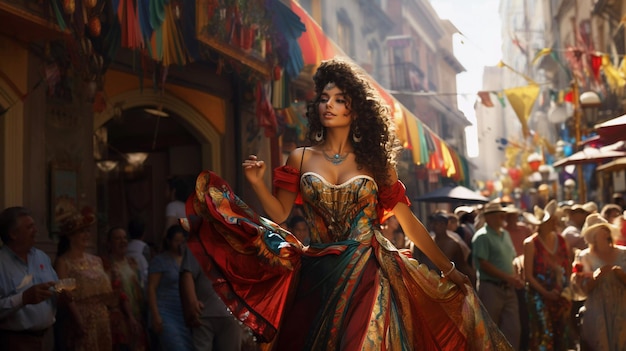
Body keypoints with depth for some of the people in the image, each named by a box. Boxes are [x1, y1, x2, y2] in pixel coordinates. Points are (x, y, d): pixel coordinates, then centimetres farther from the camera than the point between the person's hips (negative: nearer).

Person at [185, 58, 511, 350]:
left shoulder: (375, 161, 5)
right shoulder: (301, 159, 6)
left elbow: (408, 222, 8)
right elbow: (279, 214, 4)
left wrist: (447, 268, 8)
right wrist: (257, 183, -12)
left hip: (371, 276, -1)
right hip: (321, 278, 1)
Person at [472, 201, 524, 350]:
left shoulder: (505, 234, 14)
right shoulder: (482, 236, -10)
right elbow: (484, 265, -16)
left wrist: (516, 278, 1)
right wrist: (508, 277, -17)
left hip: (508, 289, 7)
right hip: (491, 287, -7)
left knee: (513, 329, 6)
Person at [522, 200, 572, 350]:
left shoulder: (561, 240, 8)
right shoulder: (531, 243, -6)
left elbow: (568, 267, 13)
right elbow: (528, 275, -8)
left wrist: (566, 290, 0)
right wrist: (546, 293, -14)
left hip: (561, 296, 5)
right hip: (539, 295, -5)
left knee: (561, 335, 7)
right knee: (543, 335, -8)